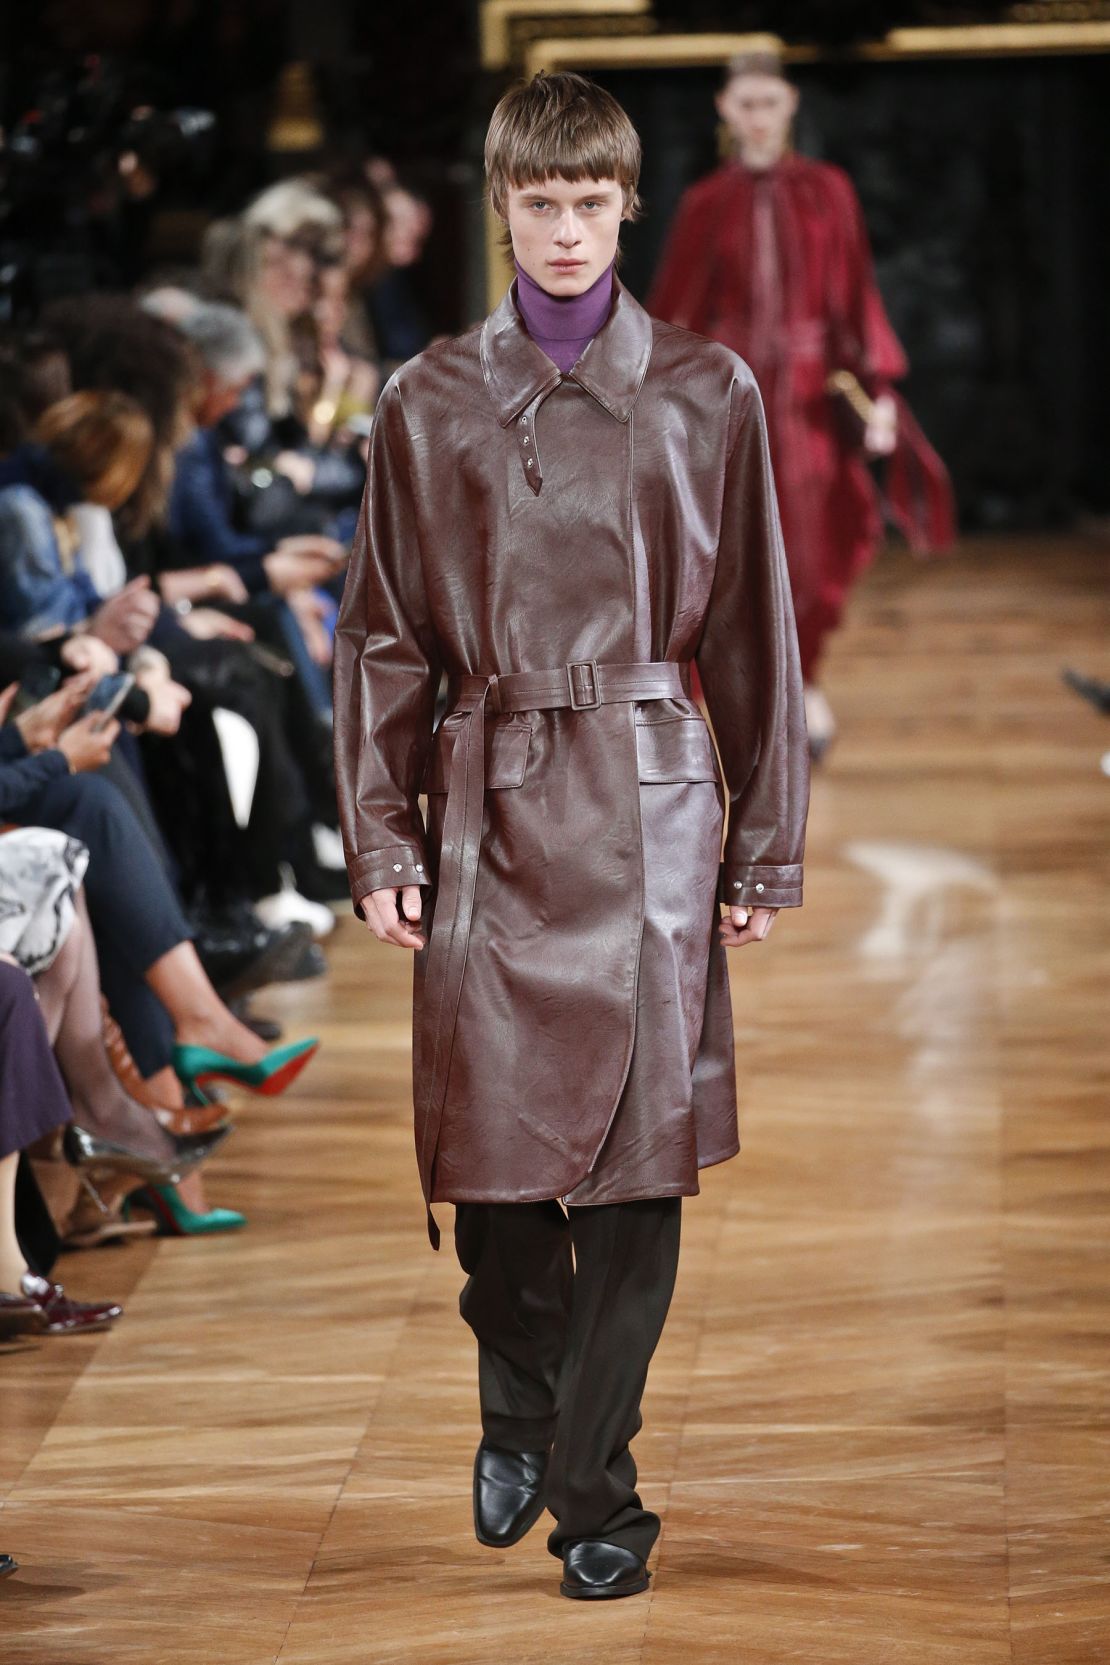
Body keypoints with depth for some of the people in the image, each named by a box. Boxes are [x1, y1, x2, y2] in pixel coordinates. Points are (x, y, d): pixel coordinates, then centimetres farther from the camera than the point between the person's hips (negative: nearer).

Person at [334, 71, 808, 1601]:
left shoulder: (706, 396, 4)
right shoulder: (430, 406, 6)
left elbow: (754, 636, 7)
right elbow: (383, 641, 9)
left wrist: (769, 845, 5)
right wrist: (380, 841, 3)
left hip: (647, 804, -1)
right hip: (489, 808, 1)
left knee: (636, 1156, -3)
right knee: (487, 1148, 1)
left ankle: (593, 1488, 9)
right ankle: (521, 1414, 29)